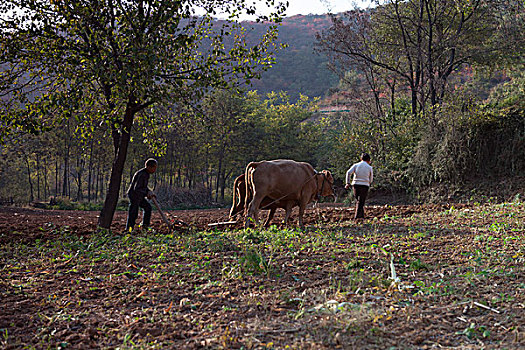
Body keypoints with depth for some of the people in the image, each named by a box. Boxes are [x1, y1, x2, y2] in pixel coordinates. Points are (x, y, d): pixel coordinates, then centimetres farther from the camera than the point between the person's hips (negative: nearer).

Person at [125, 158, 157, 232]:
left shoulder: (146, 173, 6)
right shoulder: (142, 174, -25)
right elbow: (136, 188, -28)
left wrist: (149, 191, 3)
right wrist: (146, 194, -21)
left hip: (139, 195, 10)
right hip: (134, 195, -10)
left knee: (148, 207, 17)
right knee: (133, 214, -5)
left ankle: (145, 226, 24)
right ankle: (128, 230, 3)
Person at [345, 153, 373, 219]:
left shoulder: (356, 165, 8)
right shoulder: (369, 167, 6)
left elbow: (348, 173, -8)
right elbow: (371, 180, 11)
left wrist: (348, 183, -9)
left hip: (356, 184, 2)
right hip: (365, 185, -2)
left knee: (359, 201, 18)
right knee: (361, 202, 1)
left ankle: (362, 215, 16)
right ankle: (357, 216, -7)